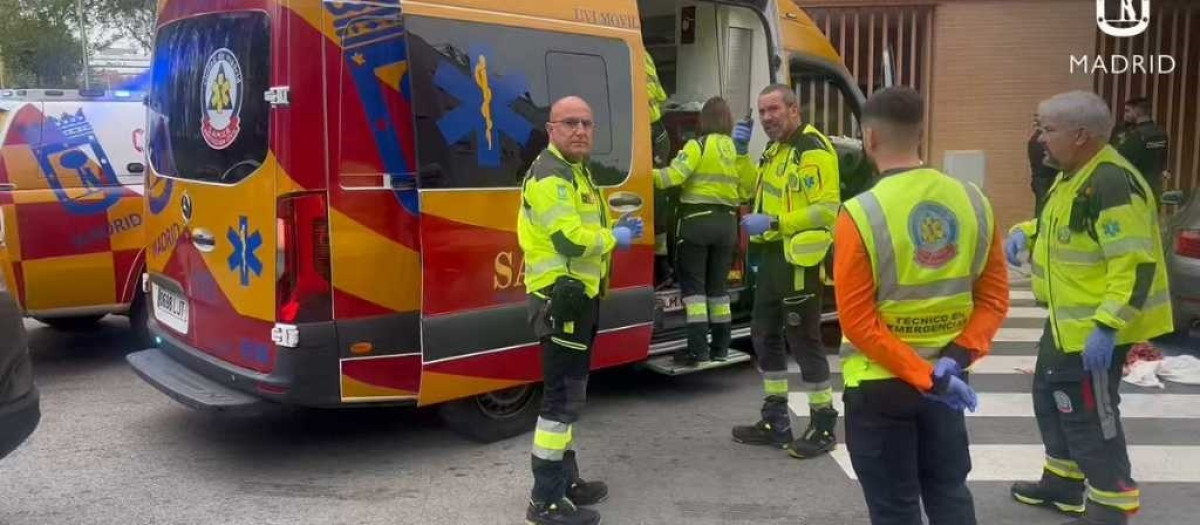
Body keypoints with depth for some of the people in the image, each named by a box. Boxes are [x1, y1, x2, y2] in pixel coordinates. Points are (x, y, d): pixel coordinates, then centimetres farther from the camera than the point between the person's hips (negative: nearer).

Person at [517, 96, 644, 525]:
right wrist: (614, 238, -12)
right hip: (561, 298, -11)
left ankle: (566, 478, 30)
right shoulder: (549, 176, -17)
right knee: (563, 396, -8)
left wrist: (616, 230, 6)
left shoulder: (577, 171, 17)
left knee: (570, 393, 18)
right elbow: (569, 240, -27)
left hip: (579, 295, 11)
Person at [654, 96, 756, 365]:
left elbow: (674, 175, -19)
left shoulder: (698, 146, -8)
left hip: (697, 220, -6)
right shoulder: (738, 151, 9)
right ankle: (720, 347, 17)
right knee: (717, 284, 14)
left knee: (693, 284, -1)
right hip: (727, 222, 6)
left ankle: (698, 348, -6)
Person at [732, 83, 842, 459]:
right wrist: (739, 151, 11)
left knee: (804, 341, -3)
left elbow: (826, 210, -22)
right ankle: (775, 421, 25)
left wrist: (773, 222, -25)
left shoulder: (813, 150, -14)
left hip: (799, 260, -10)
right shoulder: (776, 149, 16)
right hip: (772, 256, 10)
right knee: (765, 336, 14)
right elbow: (754, 190, 24)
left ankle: (823, 426, 10)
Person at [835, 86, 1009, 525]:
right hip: (946, 378, 5)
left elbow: (857, 320, -19)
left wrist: (923, 376, -15)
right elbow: (994, 298, -1)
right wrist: (958, 357, -8)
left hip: (880, 384, -4)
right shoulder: (973, 202, -2)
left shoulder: (861, 214, -18)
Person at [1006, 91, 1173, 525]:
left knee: (1089, 415, -2)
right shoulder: (1073, 175, 8)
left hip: (1096, 328, -11)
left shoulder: (1112, 182, -24)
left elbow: (1136, 265, -27)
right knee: (1051, 396, 21)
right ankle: (1062, 482, 38)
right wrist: (1025, 232, 5)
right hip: (1069, 320, 11)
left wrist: (1107, 326, -31)